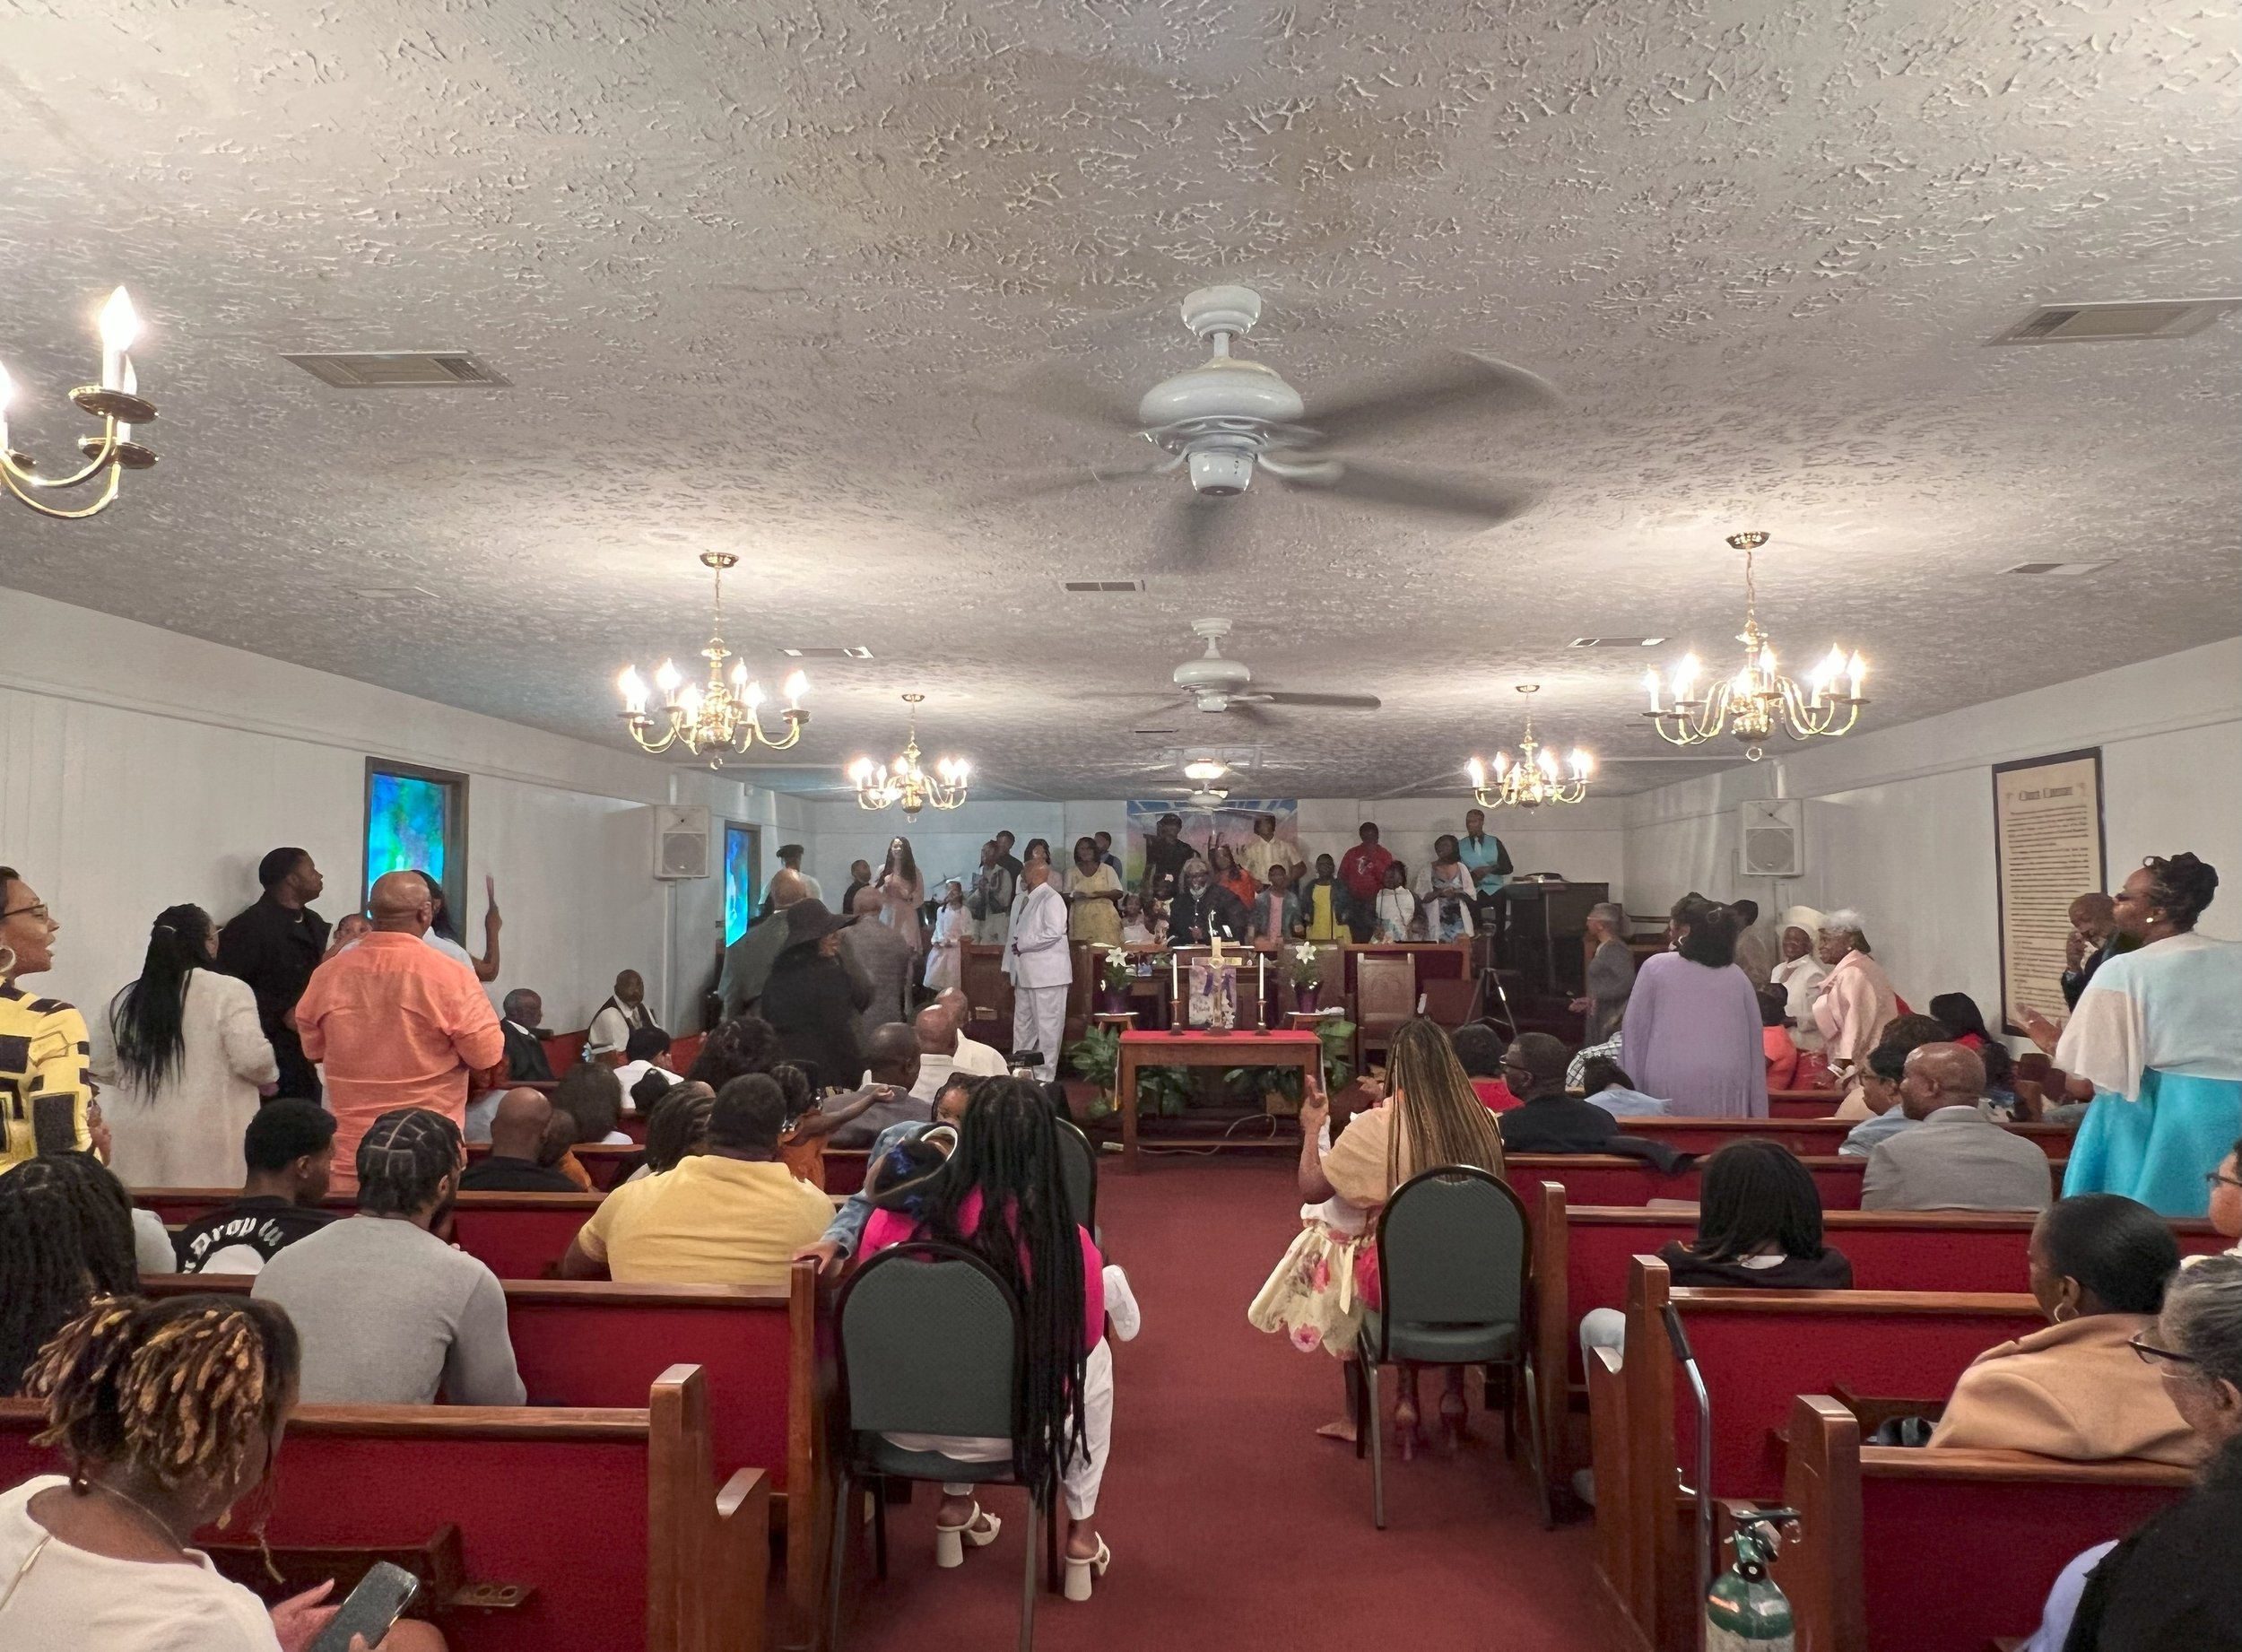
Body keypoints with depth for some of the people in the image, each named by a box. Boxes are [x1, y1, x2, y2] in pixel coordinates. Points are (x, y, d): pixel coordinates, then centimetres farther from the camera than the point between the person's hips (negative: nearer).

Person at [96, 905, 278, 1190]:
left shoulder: (124, 1000, 8)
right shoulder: (227, 991, -8)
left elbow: (103, 1070, 16)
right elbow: (252, 1058, -15)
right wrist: (269, 1078, 5)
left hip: (137, 1139, 5)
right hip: (208, 1140, -5)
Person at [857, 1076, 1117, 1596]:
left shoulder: (897, 1220, -14)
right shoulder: (1067, 1244, -19)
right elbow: (1083, 1343, -1)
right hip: (1003, 1435, -2)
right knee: (1096, 1359, 27)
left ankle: (956, 1507, 37)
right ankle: (1082, 1533, 33)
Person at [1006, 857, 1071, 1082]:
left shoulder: (1051, 899, -11)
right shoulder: (1021, 900, 17)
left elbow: (1054, 933, -23)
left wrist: (1022, 945, -16)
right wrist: (1009, 965, 15)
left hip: (1047, 973, -9)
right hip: (1024, 973, 9)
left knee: (1047, 1026, -4)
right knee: (1022, 1025, 14)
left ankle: (1045, 1076, 1)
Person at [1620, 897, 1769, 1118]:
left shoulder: (1655, 967, 1)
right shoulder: (1738, 977, 10)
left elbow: (1634, 1030, 1)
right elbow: (1754, 1044, 11)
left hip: (1670, 1085, -3)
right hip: (1727, 1088, 3)